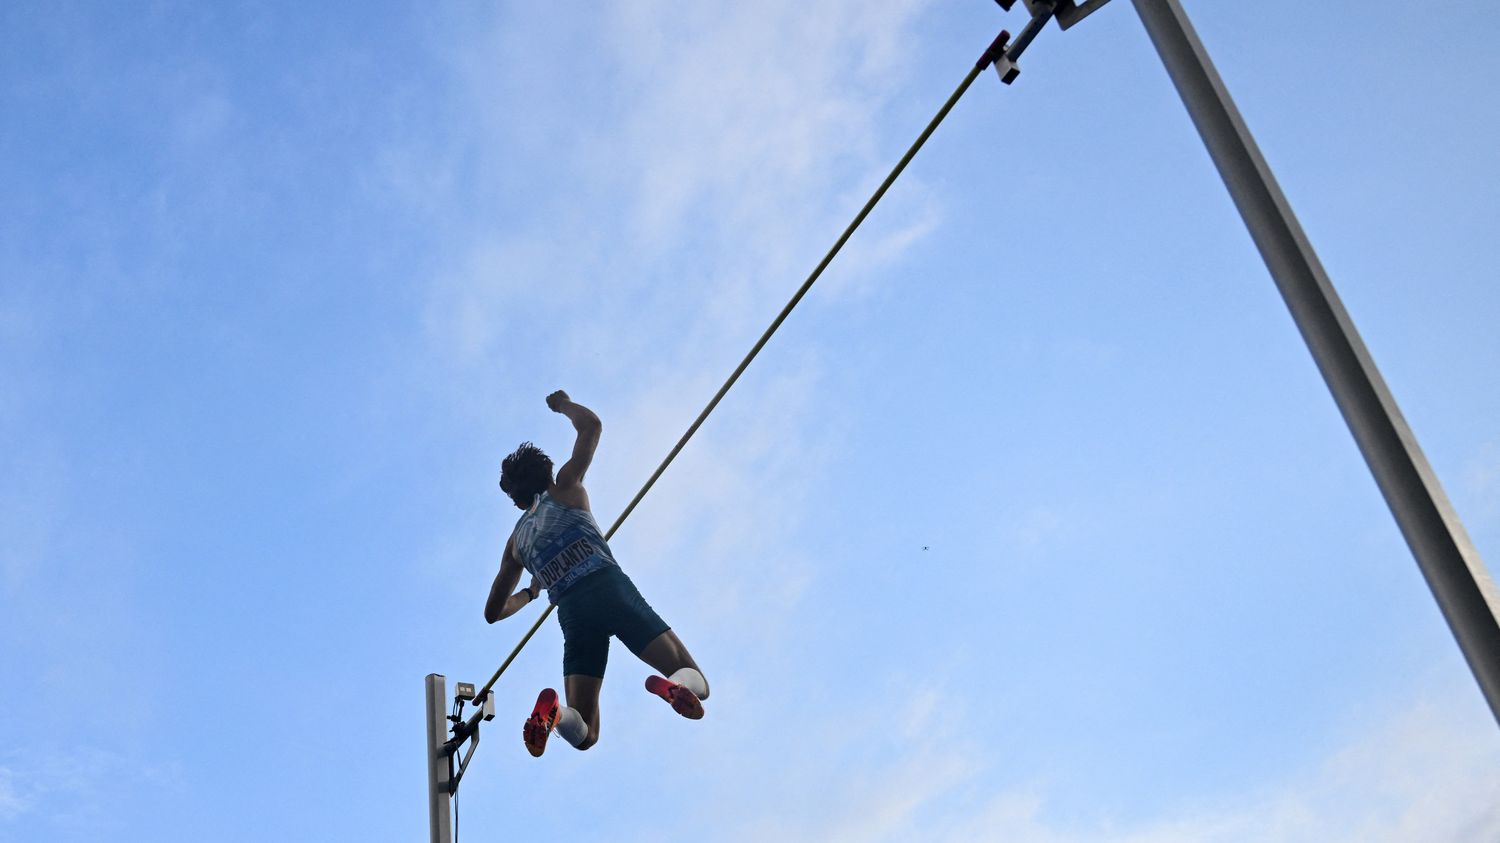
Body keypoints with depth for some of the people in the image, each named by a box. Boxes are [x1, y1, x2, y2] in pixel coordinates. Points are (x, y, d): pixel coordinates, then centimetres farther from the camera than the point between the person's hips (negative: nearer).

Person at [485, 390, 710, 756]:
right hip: (610, 587, -2)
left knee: (584, 734, 7)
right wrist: (563, 404, 38)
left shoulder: (516, 539, 27)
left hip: (572, 611, 2)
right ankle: (677, 683, -41)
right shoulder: (564, 488, 19)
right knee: (695, 681, -3)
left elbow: (493, 612, 33)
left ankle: (555, 710, -29)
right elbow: (592, 425, 19)